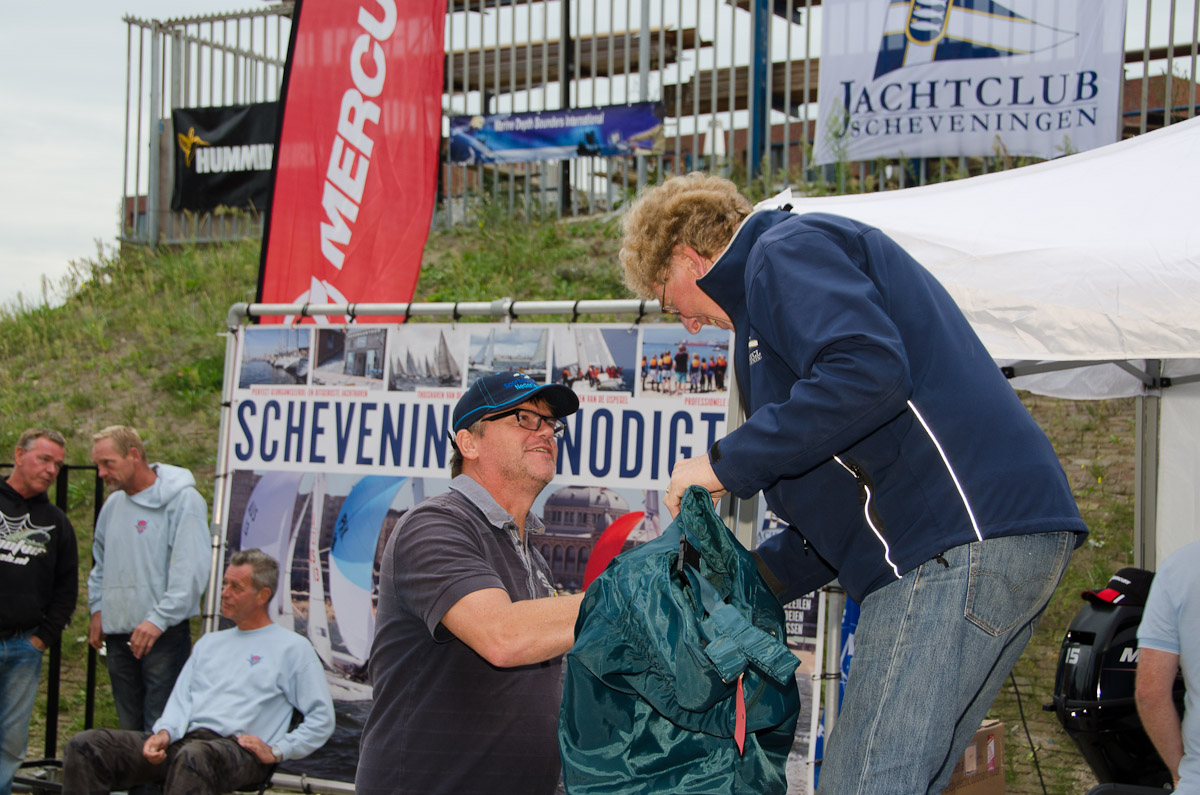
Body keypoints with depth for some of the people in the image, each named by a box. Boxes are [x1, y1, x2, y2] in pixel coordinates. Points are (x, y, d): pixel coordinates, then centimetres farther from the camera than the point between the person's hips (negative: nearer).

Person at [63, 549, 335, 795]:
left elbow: (322, 719, 4)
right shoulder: (210, 643, 29)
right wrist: (164, 732, -4)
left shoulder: (292, 648, 9)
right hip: (182, 741, 7)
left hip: (238, 750, -6)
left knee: (193, 756, -44)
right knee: (85, 746, -12)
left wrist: (276, 751, -7)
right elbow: (182, 697, 18)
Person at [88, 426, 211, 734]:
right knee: (129, 727, 10)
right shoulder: (113, 504, 15)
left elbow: (190, 570, -15)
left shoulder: (182, 500, -8)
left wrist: (159, 619, -20)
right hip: (117, 633, 7)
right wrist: (98, 608, 16)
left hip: (165, 634, -7)